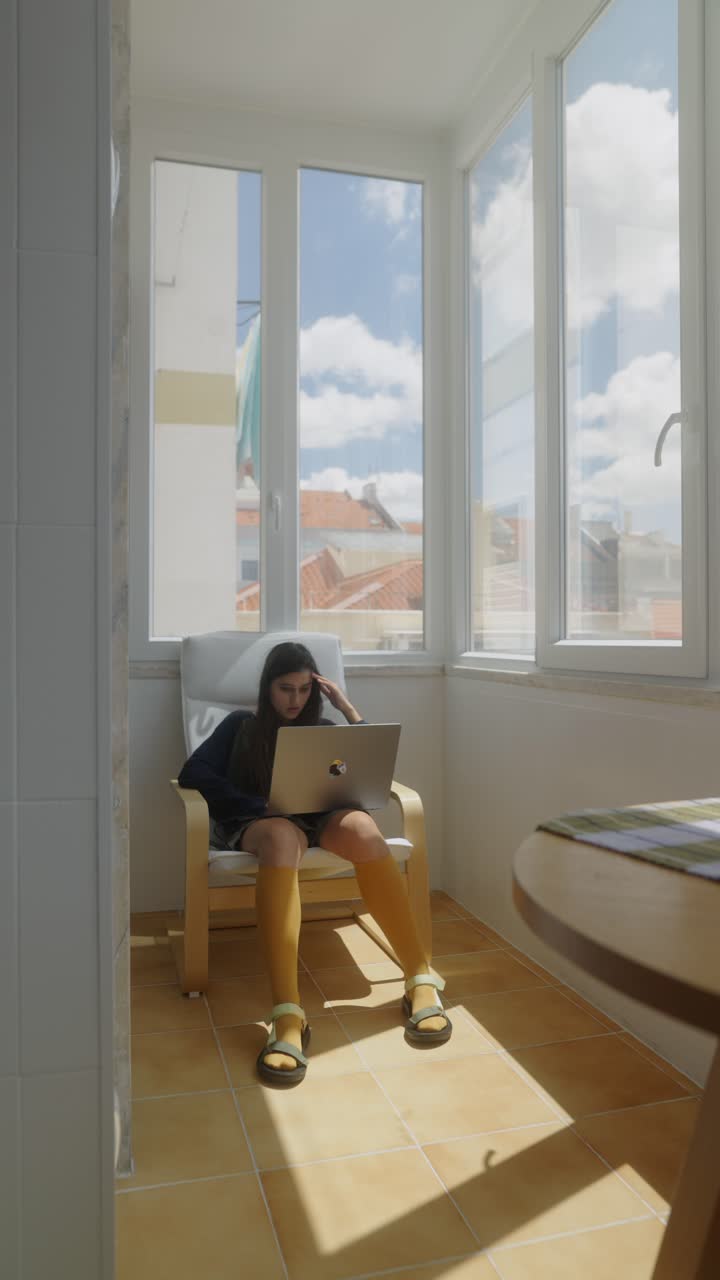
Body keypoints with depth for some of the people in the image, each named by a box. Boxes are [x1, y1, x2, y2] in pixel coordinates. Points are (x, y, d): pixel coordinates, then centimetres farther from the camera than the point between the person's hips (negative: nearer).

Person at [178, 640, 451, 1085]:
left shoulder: (321, 729, 26)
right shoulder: (241, 726, 20)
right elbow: (193, 773, 3)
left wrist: (349, 709, 8)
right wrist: (260, 806, -11)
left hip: (320, 819, 2)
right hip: (257, 821, -2)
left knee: (361, 827, -36)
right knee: (281, 836, -41)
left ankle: (421, 980, -37)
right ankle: (288, 1015, -54)